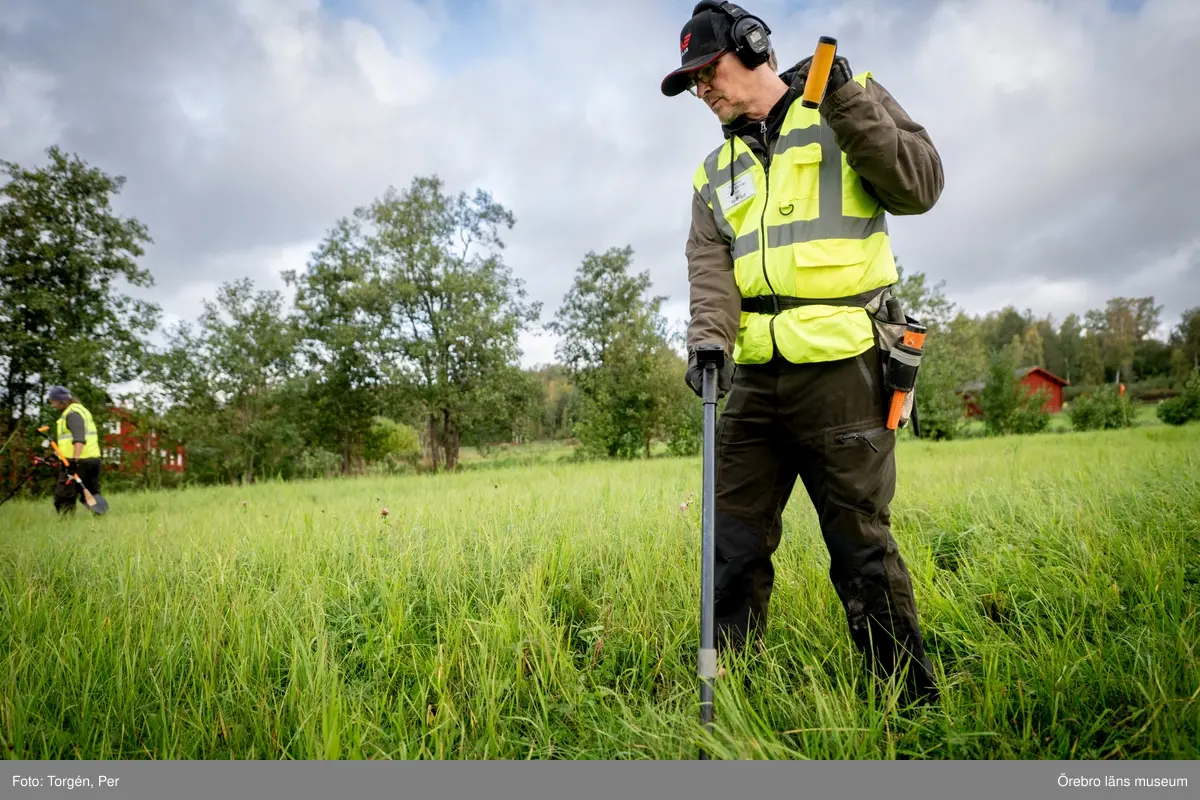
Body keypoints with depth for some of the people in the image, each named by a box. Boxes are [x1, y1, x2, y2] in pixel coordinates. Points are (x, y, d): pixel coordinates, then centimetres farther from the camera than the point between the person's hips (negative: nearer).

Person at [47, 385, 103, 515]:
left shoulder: (72, 413, -10)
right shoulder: (80, 410, 21)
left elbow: (79, 438, -25)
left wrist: (75, 459, -33)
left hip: (78, 461, -10)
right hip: (93, 459, 10)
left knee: (63, 496, -6)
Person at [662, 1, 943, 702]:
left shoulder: (850, 103, 8)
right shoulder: (716, 173, 18)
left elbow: (920, 186, -4)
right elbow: (709, 267, 4)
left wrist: (846, 97, -10)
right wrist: (707, 339, -15)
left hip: (842, 369, -5)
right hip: (755, 380, 5)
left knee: (863, 546, 0)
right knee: (734, 545, 9)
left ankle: (912, 704, 18)